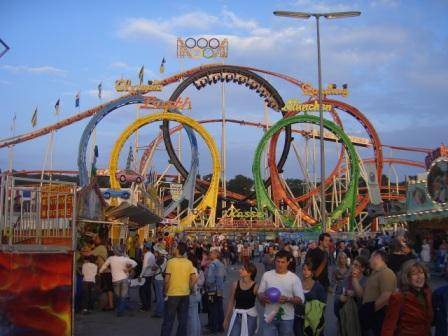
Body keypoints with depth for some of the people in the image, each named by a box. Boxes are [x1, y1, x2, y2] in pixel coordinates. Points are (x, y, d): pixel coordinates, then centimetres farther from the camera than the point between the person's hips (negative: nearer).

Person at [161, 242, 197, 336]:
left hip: (172, 294, -4)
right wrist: (189, 288, 10)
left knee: (168, 320, 5)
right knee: (183, 320, 12)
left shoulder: (171, 261, -12)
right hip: (185, 294, 4)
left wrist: (165, 291, -1)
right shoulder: (189, 263, 0)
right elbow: (194, 279, -2)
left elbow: (167, 279, -15)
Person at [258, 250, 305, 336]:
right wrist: (264, 298, -16)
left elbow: (301, 299, -7)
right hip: (269, 316, 1)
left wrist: (287, 299, -24)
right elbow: (260, 293, 7)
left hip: (287, 318, -1)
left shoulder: (294, 278, -6)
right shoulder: (266, 275, 0)